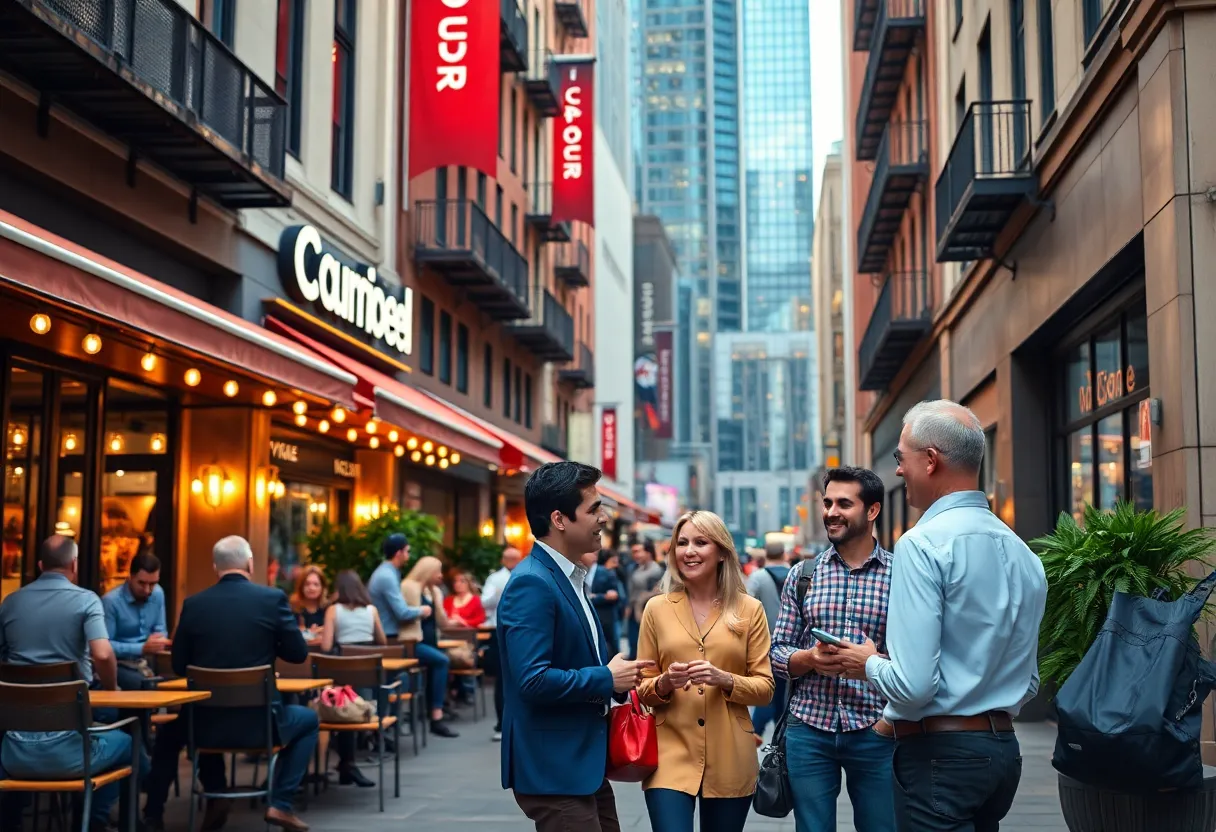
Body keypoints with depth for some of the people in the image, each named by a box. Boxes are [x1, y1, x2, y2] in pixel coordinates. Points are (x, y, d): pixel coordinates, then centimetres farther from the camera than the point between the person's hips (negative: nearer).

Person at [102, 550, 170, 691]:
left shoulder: (158, 594, 3)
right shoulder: (111, 601, -16)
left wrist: (158, 641, -11)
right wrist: (142, 648, -22)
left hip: (147, 662, 6)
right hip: (118, 664, -6)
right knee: (146, 685, -34)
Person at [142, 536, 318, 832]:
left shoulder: (193, 604, -2)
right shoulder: (273, 598, -7)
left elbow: (179, 667, 6)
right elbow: (298, 654, 0)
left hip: (207, 722, 2)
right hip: (259, 720, -2)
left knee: (171, 729, 36)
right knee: (309, 720, 29)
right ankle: (279, 804, 15)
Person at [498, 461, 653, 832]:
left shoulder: (570, 578, 13)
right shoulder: (531, 584, -19)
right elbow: (533, 680, -26)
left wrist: (619, 678, 5)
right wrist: (607, 679, -16)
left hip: (585, 765, 10)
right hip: (553, 770, -10)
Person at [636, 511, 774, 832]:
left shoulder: (749, 609, 3)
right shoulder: (657, 609, 3)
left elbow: (765, 688, 2)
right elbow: (642, 690, 7)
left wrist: (724, 680, -16)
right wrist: (664, 684, -14)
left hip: (729, 759, 1)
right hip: (671, 754, -1)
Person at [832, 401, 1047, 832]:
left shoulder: (923, 543, -16)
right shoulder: (1022, 552, 8)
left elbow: (912, 685, -21)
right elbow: (1027, 684, 16)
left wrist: (868, 664, -2)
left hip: (939, 753, -8)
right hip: (1003, 748, 8)